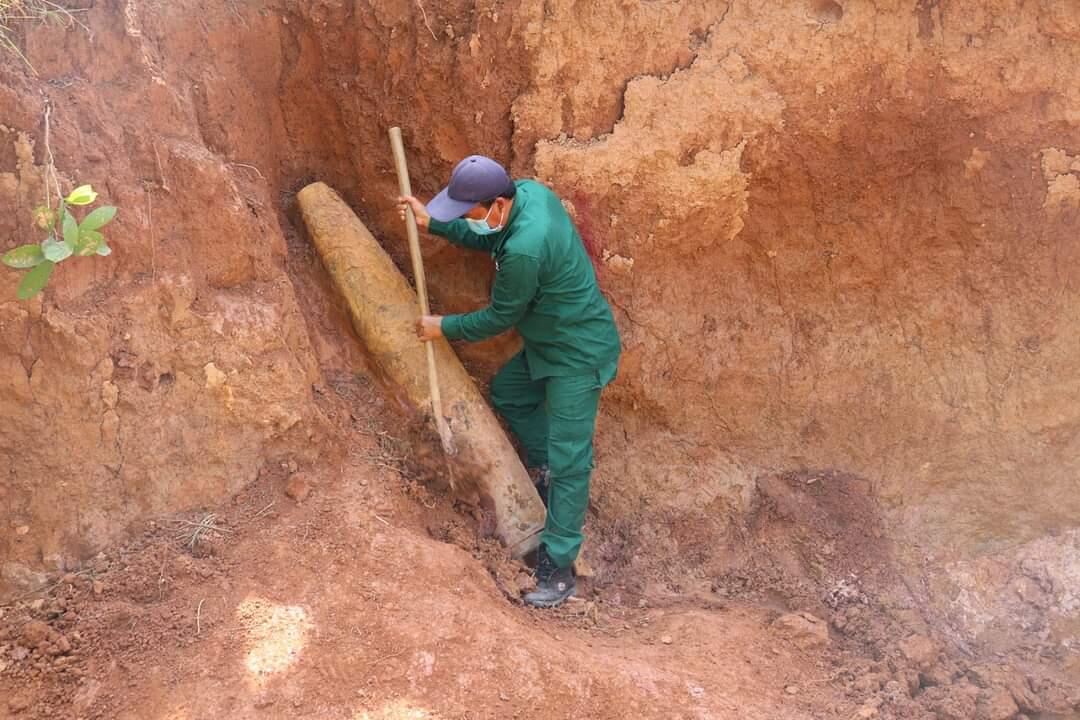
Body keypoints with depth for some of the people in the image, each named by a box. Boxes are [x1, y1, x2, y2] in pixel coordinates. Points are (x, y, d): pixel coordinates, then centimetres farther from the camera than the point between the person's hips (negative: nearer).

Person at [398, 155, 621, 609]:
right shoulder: (527, 191, -6)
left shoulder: (525, 250, -34)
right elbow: (490, 240, 14)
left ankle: (558, 569, 1)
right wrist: (433, 223, 3)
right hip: (549, 342, 10)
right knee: (507, 393, 27)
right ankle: (545, 465, 41)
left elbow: (499, 318, -18)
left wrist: (444, 328, -3)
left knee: (568, 460, -5)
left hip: (578, 355, -10)